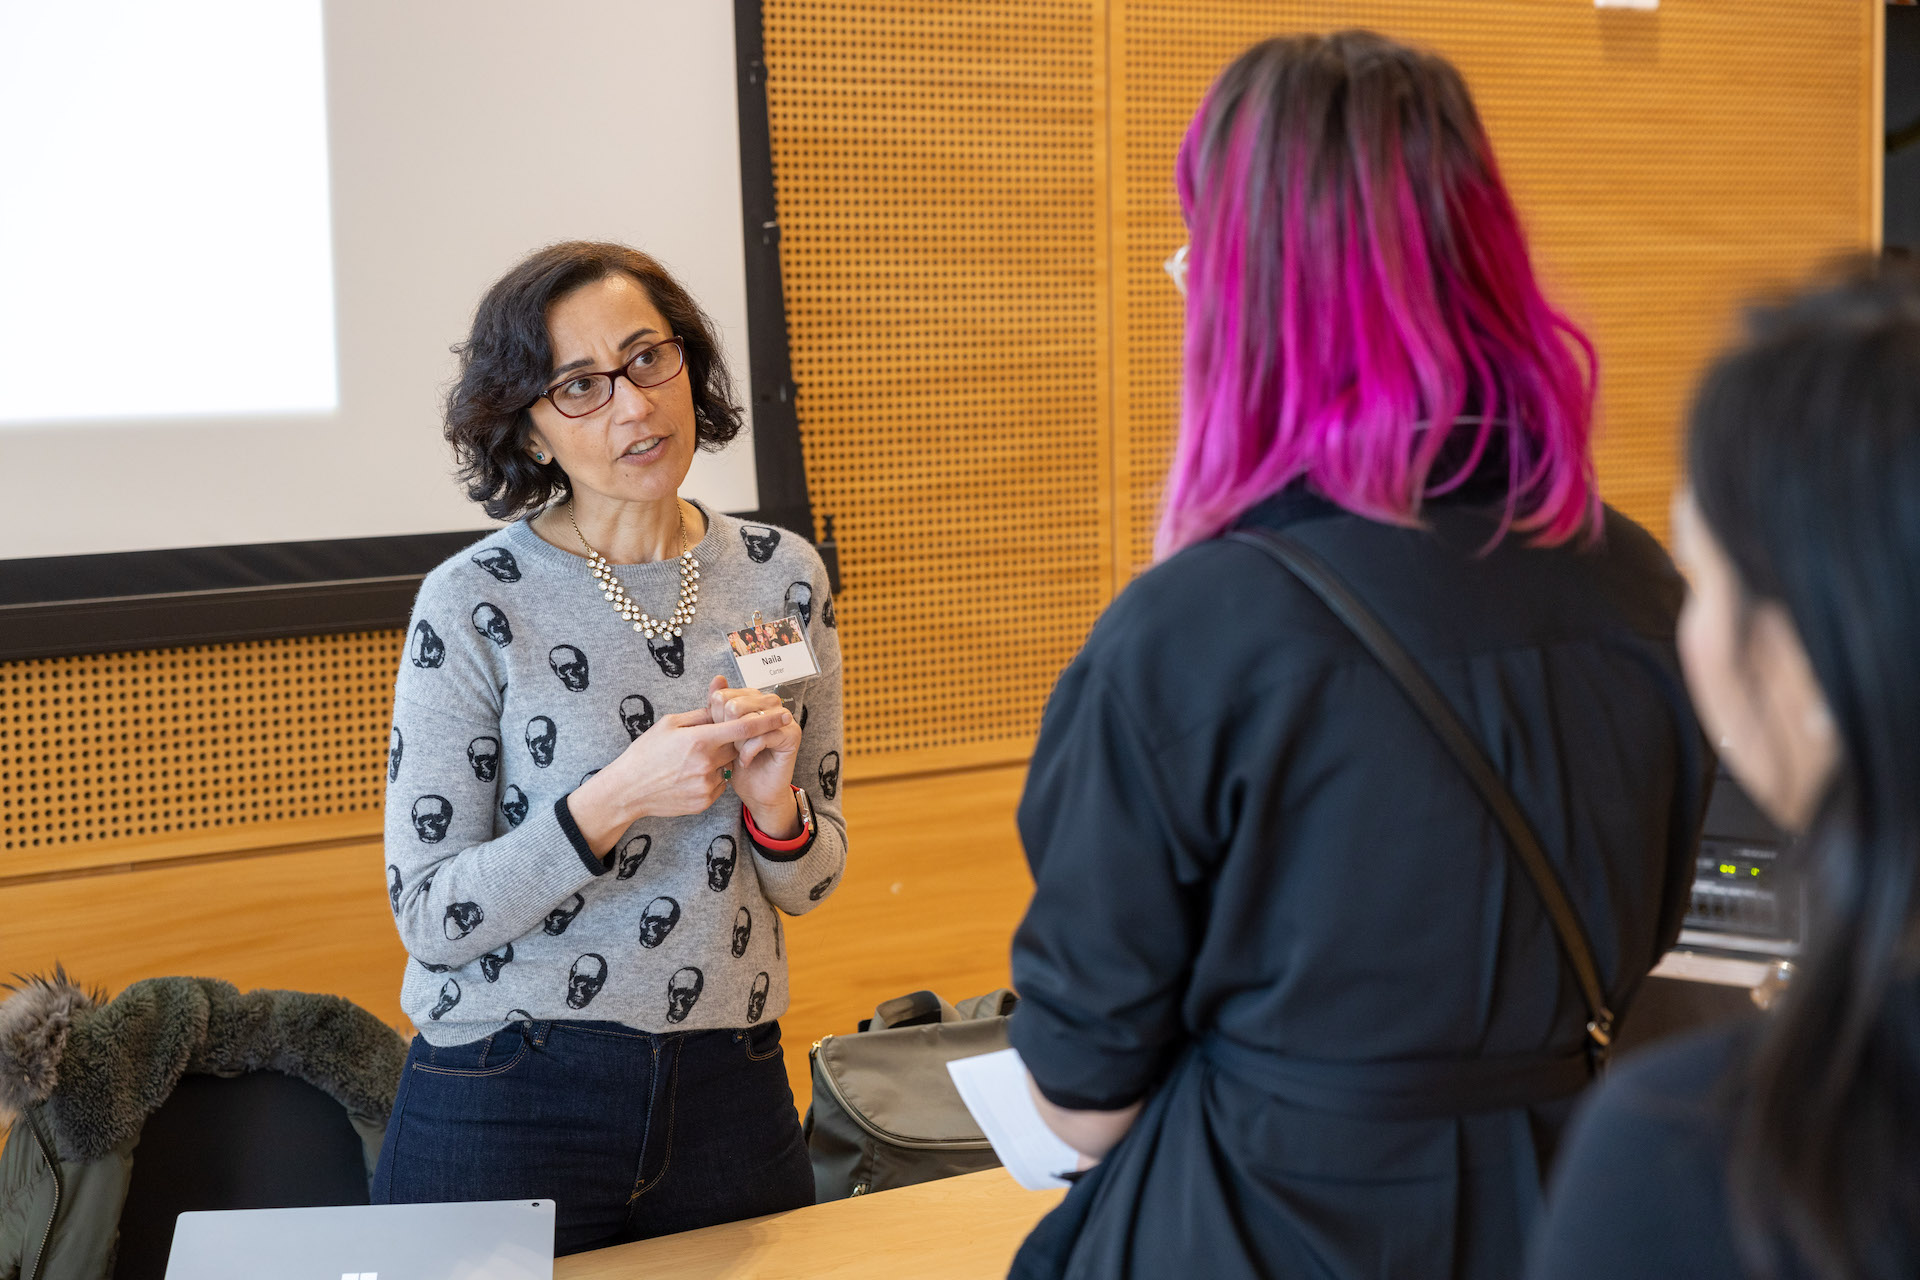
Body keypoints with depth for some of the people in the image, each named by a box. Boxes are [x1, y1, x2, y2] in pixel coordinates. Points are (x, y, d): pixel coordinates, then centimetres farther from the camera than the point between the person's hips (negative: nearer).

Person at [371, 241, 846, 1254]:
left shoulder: (782, 576, 3)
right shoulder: (472, 605, -10)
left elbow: (809, 883, 9)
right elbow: (429, 915, -12)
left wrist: (774, 808, -12)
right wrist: (615, 801, -23)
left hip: (730, 1093, 4)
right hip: (508, 1102, -4)